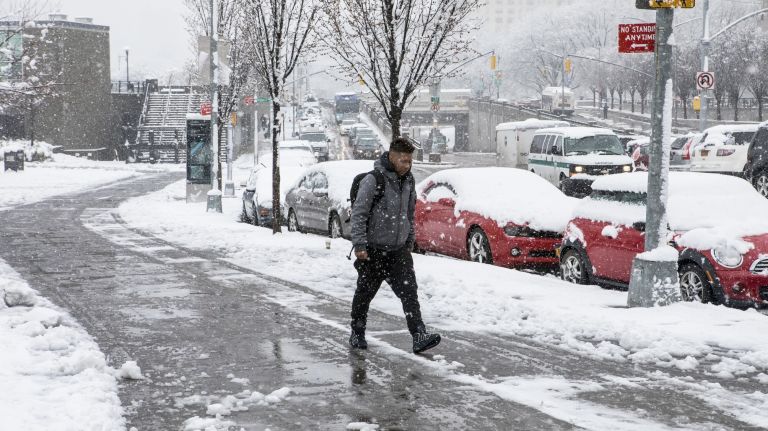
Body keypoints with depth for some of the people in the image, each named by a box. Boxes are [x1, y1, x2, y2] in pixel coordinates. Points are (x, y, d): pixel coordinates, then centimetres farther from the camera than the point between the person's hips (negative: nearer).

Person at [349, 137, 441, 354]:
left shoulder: (408, 181, 6)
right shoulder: (373, 180, -15)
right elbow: (358, 214, -15)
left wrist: (409, 242, 20)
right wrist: (359, 244, -20)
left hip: (399, 250, 5)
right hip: (373, 250, -5)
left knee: (409, 291, -7)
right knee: (365, 293, 9)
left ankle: (419, 336, -13)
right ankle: (357, 334, 26)